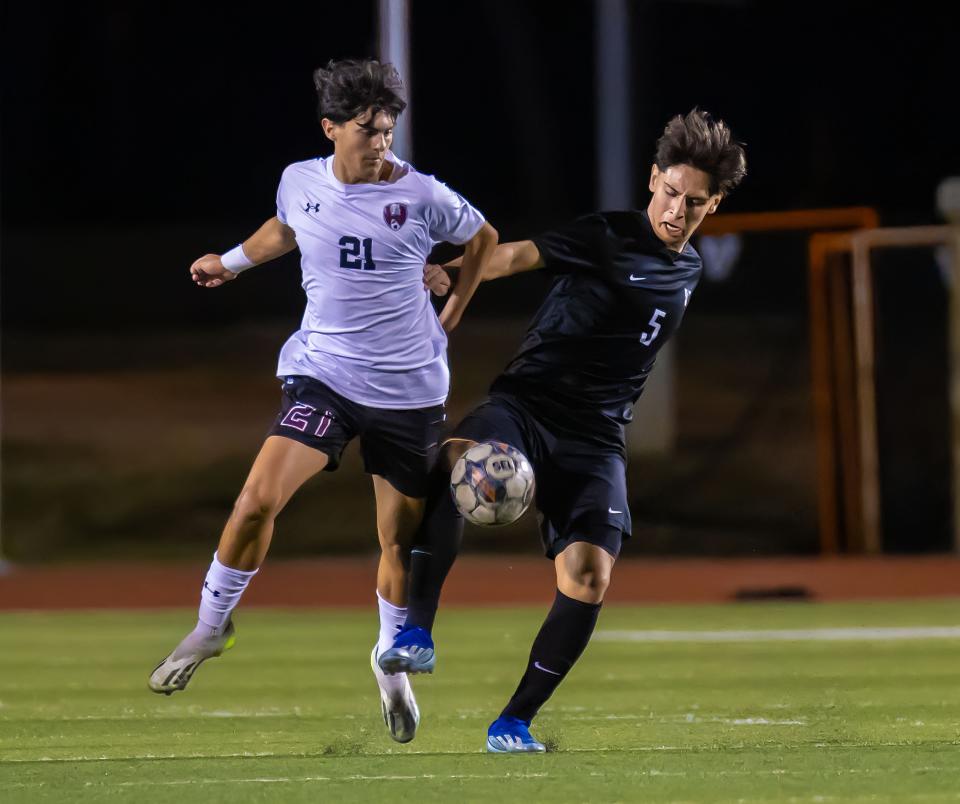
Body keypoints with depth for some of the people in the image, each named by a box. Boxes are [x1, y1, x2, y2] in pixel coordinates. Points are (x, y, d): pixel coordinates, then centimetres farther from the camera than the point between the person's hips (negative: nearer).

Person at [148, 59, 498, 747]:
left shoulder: (422, 196, -7)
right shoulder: (301, 182, 0)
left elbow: (483, 237, 13)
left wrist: (452, 314, 12)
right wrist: (232, 261, 20)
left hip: (409, 388, -1)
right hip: (324, 375, 1)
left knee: (401, 537, 5)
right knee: (260, 497, -20)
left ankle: (393, 658, 31)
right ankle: (212, 624, 1)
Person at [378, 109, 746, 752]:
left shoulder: (688, 270, 16)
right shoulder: (607, 236, -3)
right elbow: (523, 254, -18)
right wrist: (453, 275, -34)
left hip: (595, 439, 5)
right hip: (525, 406, -5)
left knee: (590, 576, -14)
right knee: (461, 461, -37)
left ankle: (515, 722, -1)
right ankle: (416, 633, -36)